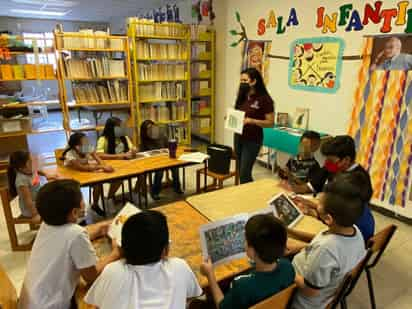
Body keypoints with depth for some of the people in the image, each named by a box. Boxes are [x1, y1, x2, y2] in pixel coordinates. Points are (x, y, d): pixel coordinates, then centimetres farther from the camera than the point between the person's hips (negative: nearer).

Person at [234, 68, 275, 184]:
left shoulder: (264, 99, -13)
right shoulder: (242, 96, 6)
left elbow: (271, 123, -13)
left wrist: (252, 121, -26)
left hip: (252, 140, -7)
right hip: (238, 137, 7)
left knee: (244, 174, -5)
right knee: (241, 172, 14)